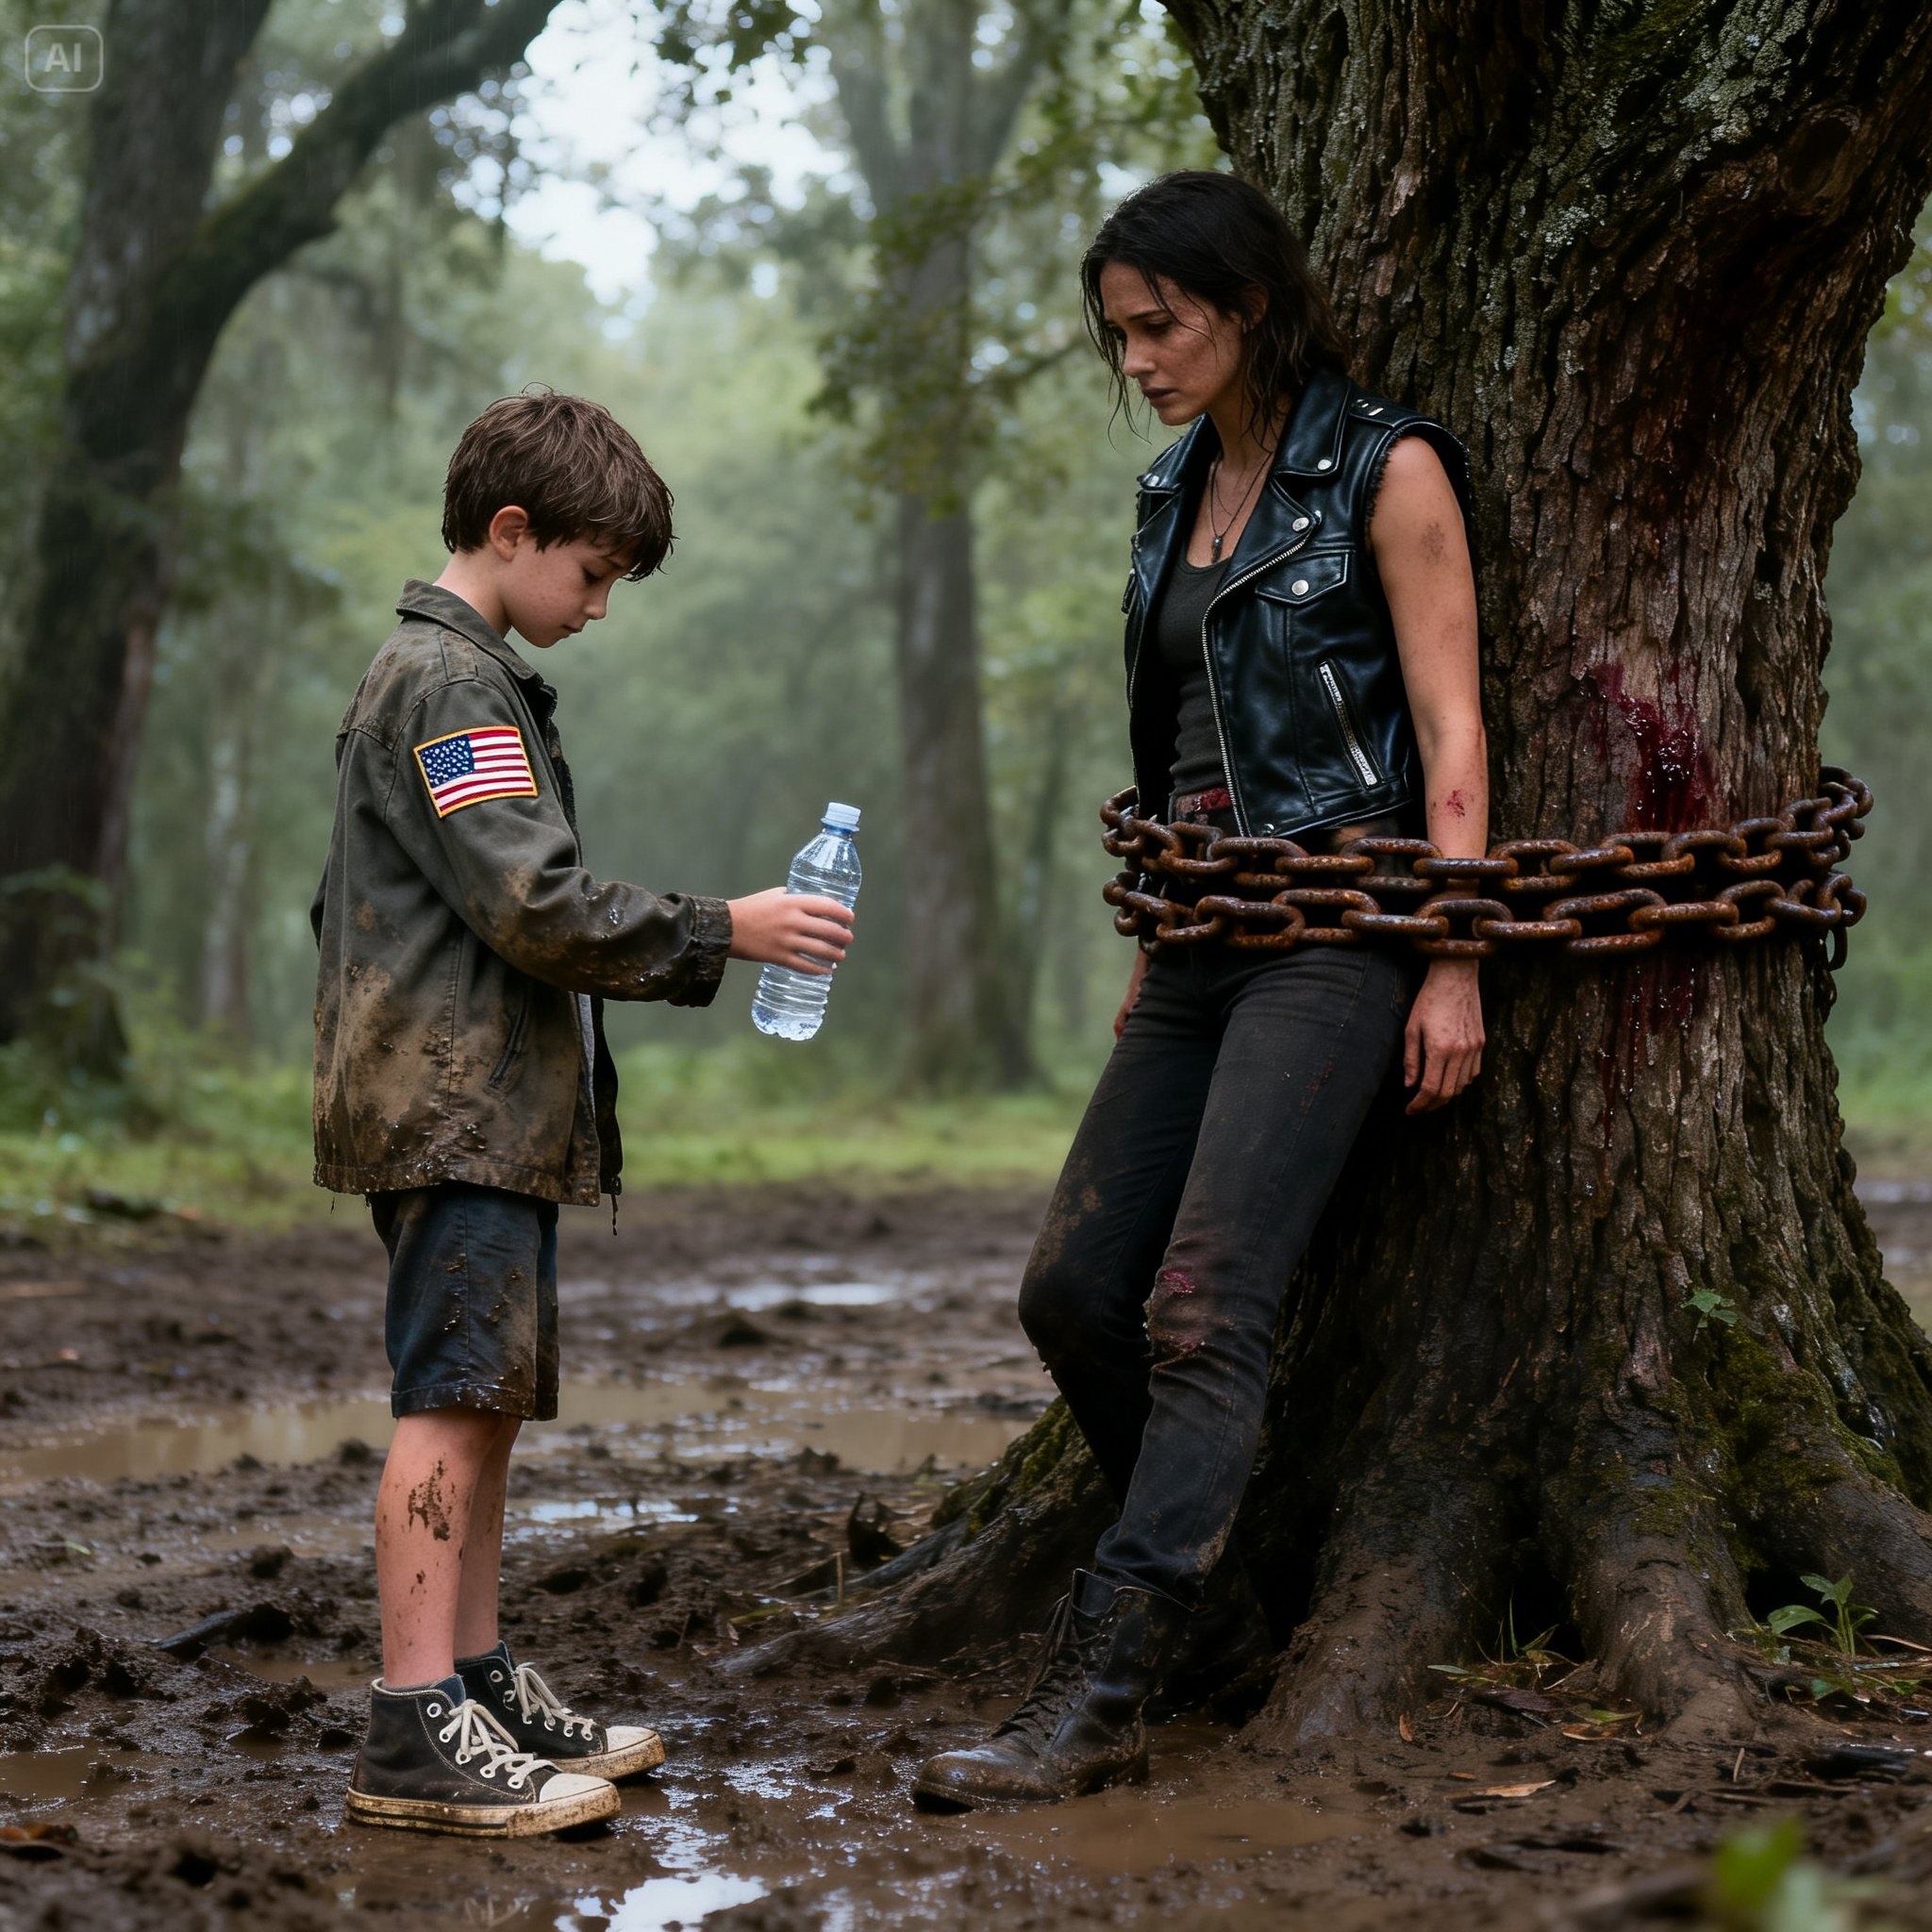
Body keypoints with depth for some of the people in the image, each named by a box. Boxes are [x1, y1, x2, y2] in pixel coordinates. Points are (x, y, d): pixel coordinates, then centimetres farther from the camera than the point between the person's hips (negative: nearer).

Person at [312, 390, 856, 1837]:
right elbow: (534, 901, -20)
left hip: (493, 1103, 11)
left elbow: (396, 906, 29)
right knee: (453, 1394, -13)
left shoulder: (458, 679, 23)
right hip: (455, 1104, -11)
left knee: (490, 1400, 11)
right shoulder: (447, 682, -11)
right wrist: (720, 934, -13)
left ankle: (481, 1686, 17)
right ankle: (416, 1735, -14)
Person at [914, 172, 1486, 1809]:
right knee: (1073, 1291, 4)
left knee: (1203, 1303, -16)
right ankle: (1209, 1608, 21)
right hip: (1204, 929, 8)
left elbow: (1450, 733, -9)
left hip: (1336, 923, -8)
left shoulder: (1386, 469, -5)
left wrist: (1455, 965, -15)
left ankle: (1098, 1700, -16)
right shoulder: (1179, 495, 17)